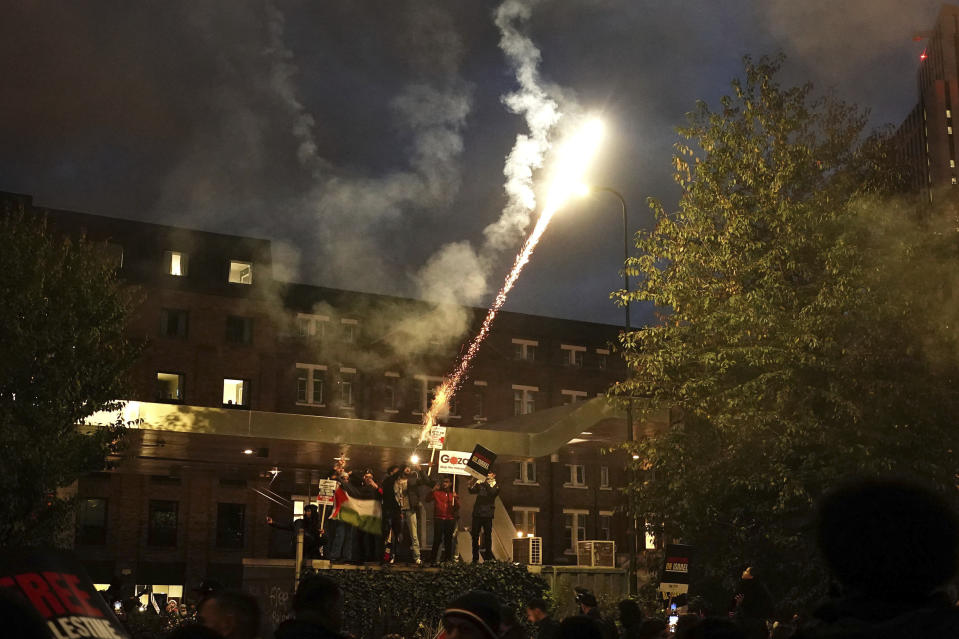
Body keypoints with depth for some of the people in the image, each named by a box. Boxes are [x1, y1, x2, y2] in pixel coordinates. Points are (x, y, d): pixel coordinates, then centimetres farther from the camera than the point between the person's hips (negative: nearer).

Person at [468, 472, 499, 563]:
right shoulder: (481, 484, 15)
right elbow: (472, 491, 7)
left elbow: (492, 492, -14)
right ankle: (475, 558, 9)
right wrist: (471, 486, -12)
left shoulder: (495, 485, 6)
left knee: (488, 535, -1)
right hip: (477, 513, 3)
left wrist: (486, 484, -23)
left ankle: (488, 558, 3)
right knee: (475, 535, 3)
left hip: (487, 514, -3)